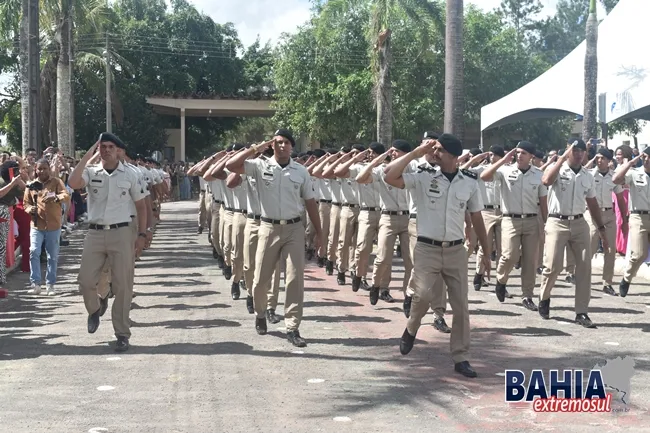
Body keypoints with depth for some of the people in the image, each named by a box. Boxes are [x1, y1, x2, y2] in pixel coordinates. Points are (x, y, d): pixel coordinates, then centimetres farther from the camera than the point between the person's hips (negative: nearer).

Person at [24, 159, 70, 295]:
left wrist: (56, 197, -34)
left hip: (53, 225, -1)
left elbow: (67, 196, -13)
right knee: (34, 252, -13)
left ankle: (50, 285, 14)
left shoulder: (56, 182, 0)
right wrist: (30, 208, -11)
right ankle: (35, 284, -9)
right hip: (36, 224, 1)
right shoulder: (31, 185, 6)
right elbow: (25, 202, 12)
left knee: (53, 256, 5)